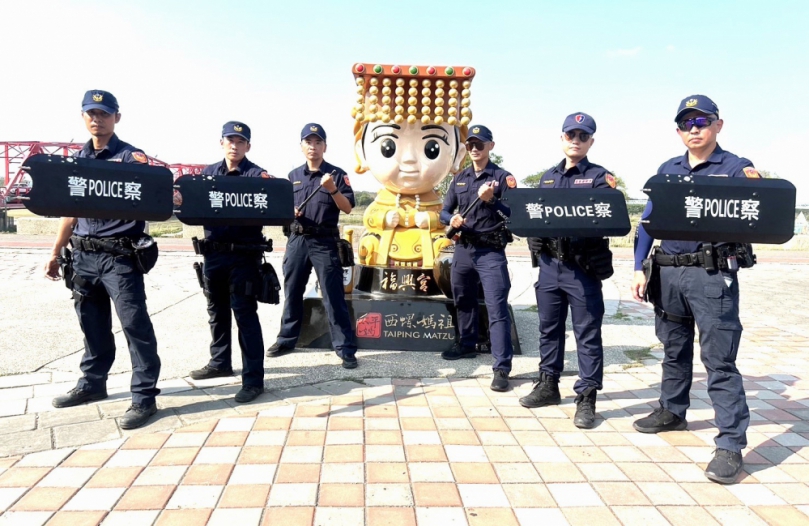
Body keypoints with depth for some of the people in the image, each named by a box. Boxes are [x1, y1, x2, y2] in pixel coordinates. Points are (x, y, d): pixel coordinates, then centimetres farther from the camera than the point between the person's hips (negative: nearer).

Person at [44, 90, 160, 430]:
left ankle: (144, 397, 0)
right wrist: (56, 253, 17)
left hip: (119, 255, -6)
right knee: (92, 324, 16)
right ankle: (92, 384, 32)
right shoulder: (77, 159, 14)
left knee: (135, 324, -5)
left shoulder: (131, 157, -3)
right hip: (83, 255, 6)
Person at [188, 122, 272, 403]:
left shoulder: (258, 175, -5)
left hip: (243, 255, -6)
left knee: (245, 314, -4)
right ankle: (220, 362, 36)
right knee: (217, 310, 18)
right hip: (213, 252, 6)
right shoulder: (208, 172, 13)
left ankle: (253, 378, 3)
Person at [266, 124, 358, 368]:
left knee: (334, 297, -4)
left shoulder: (336, 174, 0)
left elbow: (348, 208, -6)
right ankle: (287, 339, 28)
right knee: (292, 292, 13)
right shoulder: (293, 176, 13)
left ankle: (346, 348, 1)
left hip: (325, 242, -4)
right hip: (297, 240, 5)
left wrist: (333, 190, -21)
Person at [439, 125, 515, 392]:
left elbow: (514, 214, -10)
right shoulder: (460, 178, 12)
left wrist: (491, 200, -24)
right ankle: (467, 344, 40)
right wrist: (451, 219, -10)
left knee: (497, 308, -10)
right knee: (464, 301, 19)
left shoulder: (503, 177, -4)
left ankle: (501, 368, -10)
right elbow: (445, 211, 12)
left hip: (491, 252, -6)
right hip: (463, 249, 6)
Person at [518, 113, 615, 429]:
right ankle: (548, 384, 27)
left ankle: (587, 397, 8)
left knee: (587, 332, 1)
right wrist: (535, 239, -5)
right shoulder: (548, 177, 16)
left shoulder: (599, 176, 0)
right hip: (549, 263, 5)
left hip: (583, 266, -5)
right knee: (549, 327, 14)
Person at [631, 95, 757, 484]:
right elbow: (648, 222, 10)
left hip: (712, 274, -5)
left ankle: (731, 445, 1)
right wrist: (639, 270, 2)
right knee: (674, 349, 18)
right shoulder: (667, 170, 13)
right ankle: (672, 411, 36)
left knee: (719, 360, -5)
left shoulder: (736, 168, 0)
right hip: (667, 273, 5)